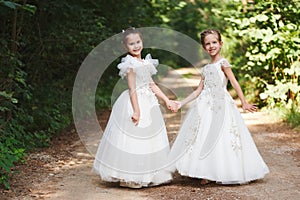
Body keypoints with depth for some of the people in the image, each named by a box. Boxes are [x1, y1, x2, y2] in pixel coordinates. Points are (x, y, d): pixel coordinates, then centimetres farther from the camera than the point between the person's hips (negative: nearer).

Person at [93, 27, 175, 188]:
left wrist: (166, 100, 14)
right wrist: (136, 111, -23)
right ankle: (128, 177, 6)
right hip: (135, 102, -9)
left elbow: (152, 85, 16)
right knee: (132, 139, -3)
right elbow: (132, 89, -19)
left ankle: (147, 176, 24)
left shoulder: (145, 63, 11)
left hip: (148, 103, 9)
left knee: (149, 139, 14)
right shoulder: (131, 64, -14)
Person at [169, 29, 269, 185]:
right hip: (206, 105, 6)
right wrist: (182, 103, 15)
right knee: (203, 137, 2)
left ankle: (220, 173, 0)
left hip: (220, 104, -6)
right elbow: (199, 90, 18)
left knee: (218, 137, -7)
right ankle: (207, 173, 7)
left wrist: (244, 103, -16)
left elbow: (234, 83, -9)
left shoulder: (223, 63, -2)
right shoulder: (206, 68, 16)